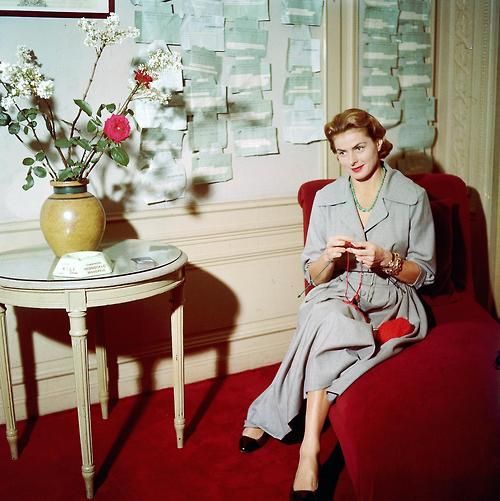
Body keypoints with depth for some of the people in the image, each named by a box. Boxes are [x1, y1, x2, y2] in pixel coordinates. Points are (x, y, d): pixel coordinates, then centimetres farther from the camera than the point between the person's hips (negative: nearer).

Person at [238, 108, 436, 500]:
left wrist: (384, 260, -15)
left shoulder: (412, 196, 3)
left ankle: (268, 415, -25)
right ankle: (310, 449, -33)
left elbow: (423, 273, 4)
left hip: (392, 302, -1)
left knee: (327, 321, -35)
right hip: (335, 296, 2)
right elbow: (314, 278, 9)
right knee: (329, 313, -37)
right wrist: (330, 258, -14)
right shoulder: (326, 198, 10)